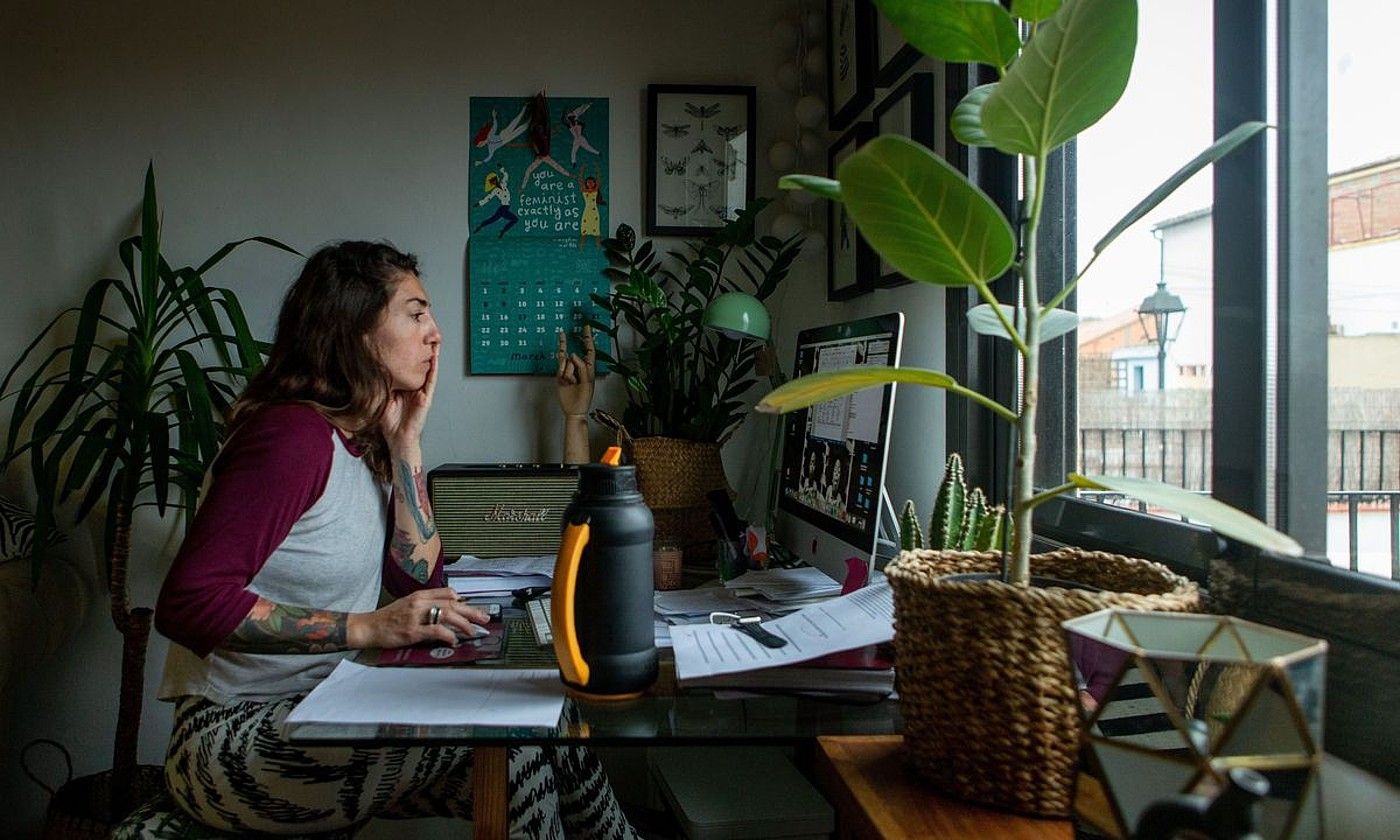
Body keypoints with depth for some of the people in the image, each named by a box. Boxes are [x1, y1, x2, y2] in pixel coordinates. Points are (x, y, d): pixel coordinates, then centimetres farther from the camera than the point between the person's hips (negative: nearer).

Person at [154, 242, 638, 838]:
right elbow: (189, 602, -26)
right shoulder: (294, 433, -20)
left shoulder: (365, 440, 8)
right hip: (235, 737, -8)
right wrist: (365, 627, -28)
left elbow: (420, 583, 4)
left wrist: (406, 444, -2)